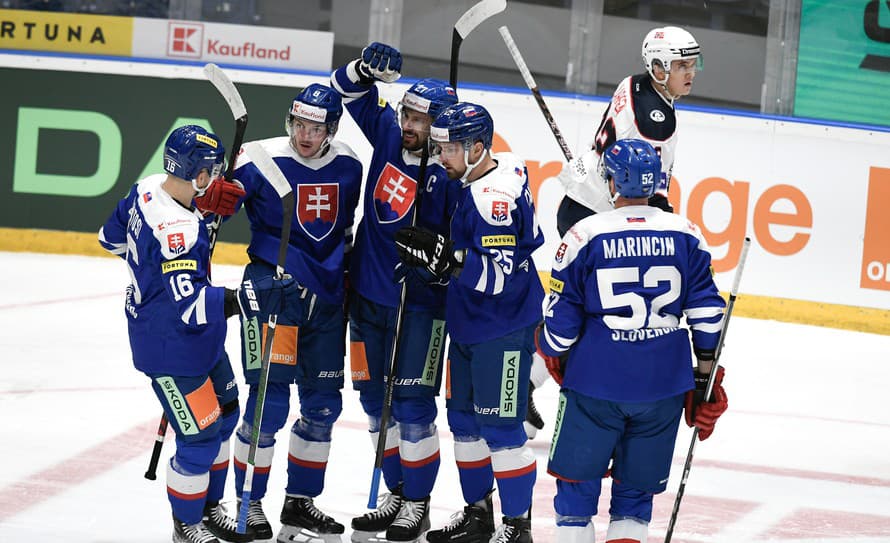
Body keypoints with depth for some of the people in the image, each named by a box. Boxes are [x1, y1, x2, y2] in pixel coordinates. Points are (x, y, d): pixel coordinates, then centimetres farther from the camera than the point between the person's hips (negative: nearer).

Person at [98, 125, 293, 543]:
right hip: (171, 350, -11)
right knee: (200, 438, -1)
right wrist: (249, 298, -41)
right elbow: (188, 304, -37)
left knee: (224, 415, 22)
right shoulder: (178, 229, -32)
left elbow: (112, 237, 14)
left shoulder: (147, 189, -4)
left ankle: (210, 508, 38)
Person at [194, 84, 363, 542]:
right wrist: (211, 197, -35)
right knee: (269, 399, -10)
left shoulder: (348, 167, 5)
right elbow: (218, 199, -13)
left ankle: (300, 502, 24)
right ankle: (249, 504, 4)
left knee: (323, 404, 10)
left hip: (326, 296, 6)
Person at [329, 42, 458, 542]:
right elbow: (350, 91, 8)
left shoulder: (449, 172, -16)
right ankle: (396, 494, 26)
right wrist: (368, 69, -13)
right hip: (368, 292, 6)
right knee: (375, 397, 13)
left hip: (419, 301, -6)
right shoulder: (388, 133, 0)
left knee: (412, 402, -3)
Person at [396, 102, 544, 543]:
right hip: (468, 325, 10)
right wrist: (438, 254, 12)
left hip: (503, 331, -10)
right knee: (464, 419, 17)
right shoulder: (473, 181, 7)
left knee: (500, 426, -4)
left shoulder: (497, 196, -24)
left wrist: (446, 257, -31)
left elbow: (498, 274, -28)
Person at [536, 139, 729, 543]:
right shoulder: (685, 235, 1)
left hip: (597, 379, -2)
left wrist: (555, 358, 17)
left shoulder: (585, 236, -6)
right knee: (637, 487, 13)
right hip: (664, 385, 2)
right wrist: (708, 379, 11)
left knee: (577, 479, 11)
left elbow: (562, 317, -2)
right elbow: (706, 311, 3)